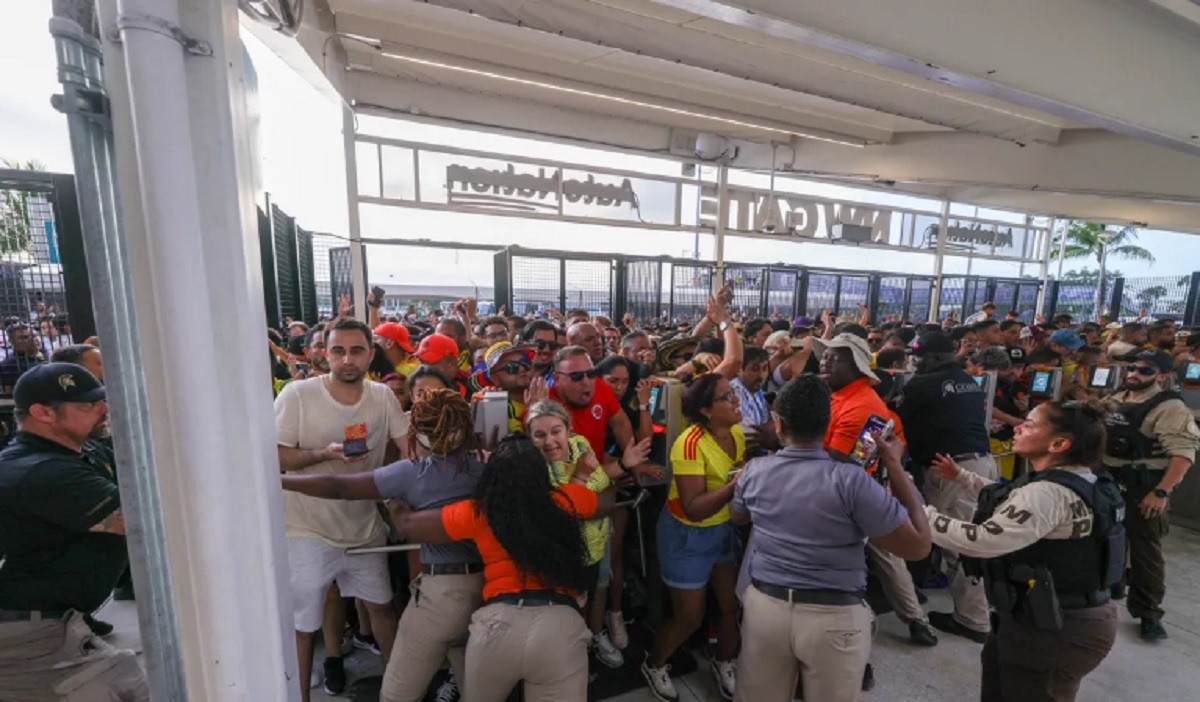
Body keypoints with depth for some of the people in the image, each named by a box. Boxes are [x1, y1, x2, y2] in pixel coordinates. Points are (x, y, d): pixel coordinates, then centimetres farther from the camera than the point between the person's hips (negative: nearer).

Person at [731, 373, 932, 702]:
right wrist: (895, 465, -6)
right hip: (833, 618, -2)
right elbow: (919, 546, -11)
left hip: (764, 605, 2)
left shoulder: (753, 471, -8)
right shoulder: (850, 480, -21)